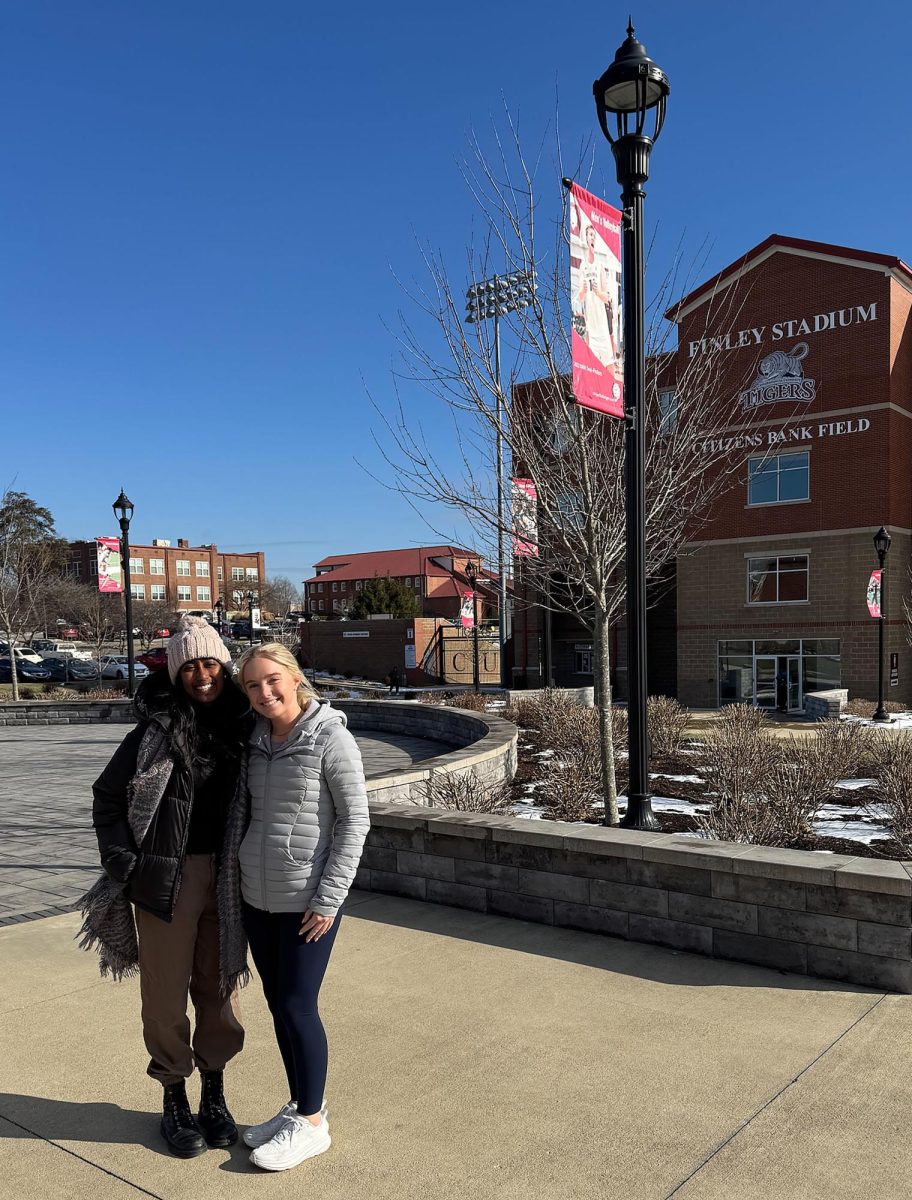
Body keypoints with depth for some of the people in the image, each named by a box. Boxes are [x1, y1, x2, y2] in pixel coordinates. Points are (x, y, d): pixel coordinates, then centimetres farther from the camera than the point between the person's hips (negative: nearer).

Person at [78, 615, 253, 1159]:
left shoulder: (245, 727, -1)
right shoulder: (156, 729, -7)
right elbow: (107, 797, 2)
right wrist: (123, 863, -5)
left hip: (228, 879, 2)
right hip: (166, 877, -2)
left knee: (220, 989, 14)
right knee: (166, 994, 9)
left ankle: (215, 1092, 33)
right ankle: (175, 1098, 29)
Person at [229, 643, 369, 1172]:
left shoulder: (331, 737, -14)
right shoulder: (257, 740, 4)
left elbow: (355, 820, -12)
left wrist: (329, 898, -15)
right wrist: (237, 872, 9)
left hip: (307, 901, -6)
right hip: (258, 897, 6)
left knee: (297, 1006, 2)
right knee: (278, 1005, 15)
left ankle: (311, 1123, 21)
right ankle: (302, 1105, 33)